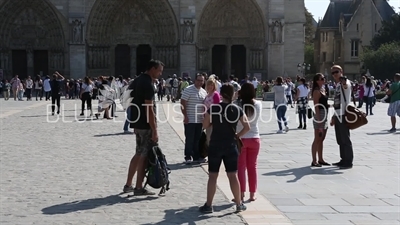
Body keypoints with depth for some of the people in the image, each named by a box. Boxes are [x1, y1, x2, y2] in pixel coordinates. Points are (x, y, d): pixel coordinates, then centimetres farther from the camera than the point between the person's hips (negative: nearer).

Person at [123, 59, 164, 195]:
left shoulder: (137, 81, 13)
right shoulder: (148, 84, -17)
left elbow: (133, 101, 18)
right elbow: (149, 108, -21)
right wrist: (154, 130, -21)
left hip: (137, 122, 9)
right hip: (145, 124, -9)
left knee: (139, 153, 16)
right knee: (144, 155, -1)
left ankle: (128, 185, 21)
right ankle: (139, 188, 5)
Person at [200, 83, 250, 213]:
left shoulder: (213, 108, -6)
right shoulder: (237, 110, -3)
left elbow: (205, 125, 2)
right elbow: (247, 127, -3)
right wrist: (237, 135, 7)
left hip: (215, 145, -1)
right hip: (231, 145, 1)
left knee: (212, 176, 5)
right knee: (233, 175, 9)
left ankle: (208, 205, 8)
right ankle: (239, 204, 16)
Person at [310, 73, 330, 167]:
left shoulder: (323, 90, 14)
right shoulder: (317, 91, -13)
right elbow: (316, 106, -18)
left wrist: (328, 105, 6)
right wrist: (318, 119, -21)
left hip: (325, 115, 9)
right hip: (320, 114, -9)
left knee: (321, 139, 14)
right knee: (317, 139, -5)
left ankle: (320, 159, 22)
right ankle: (314, 161, -1)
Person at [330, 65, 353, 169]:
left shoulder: (345, 82, -9)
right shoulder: (337, 85, 19)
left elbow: (346, 85, -38)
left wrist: (343, 82, -61)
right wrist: (333, 117, 25)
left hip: (343, 115, -9)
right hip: (338, 115, 9)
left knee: (345, 139, -5)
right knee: (340, 140, 14)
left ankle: (348, 161, 0)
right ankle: (344, 160, 23)